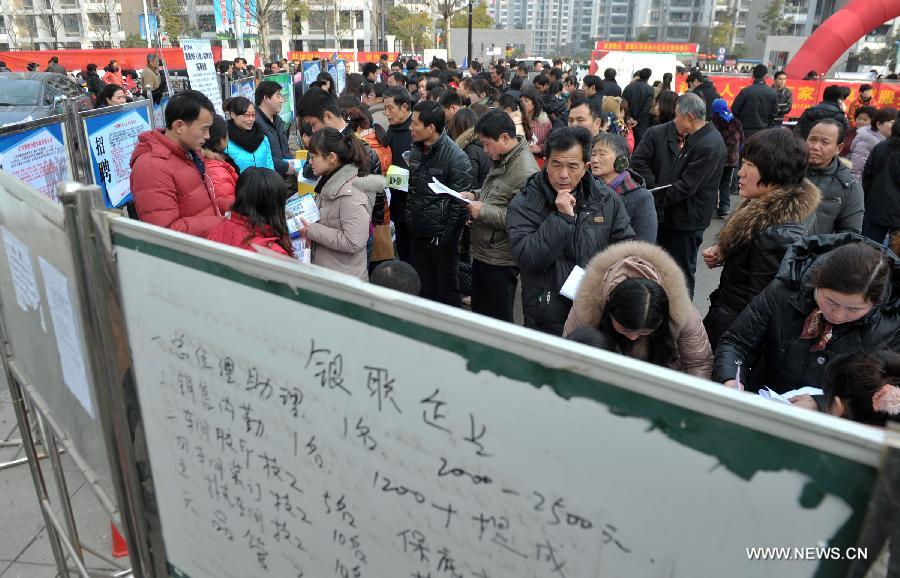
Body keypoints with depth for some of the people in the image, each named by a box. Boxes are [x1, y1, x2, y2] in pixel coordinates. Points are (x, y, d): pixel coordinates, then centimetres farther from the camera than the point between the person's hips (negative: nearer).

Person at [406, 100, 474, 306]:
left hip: (441, 238, -7)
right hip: (419, 235, 7)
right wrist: (411, 218, 8)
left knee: (447, 294, 7)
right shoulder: (416, 151, 6)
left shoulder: (456, 158, -16)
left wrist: (447, 239, -16)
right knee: (424, 291, 17)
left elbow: (460, 204, -16)